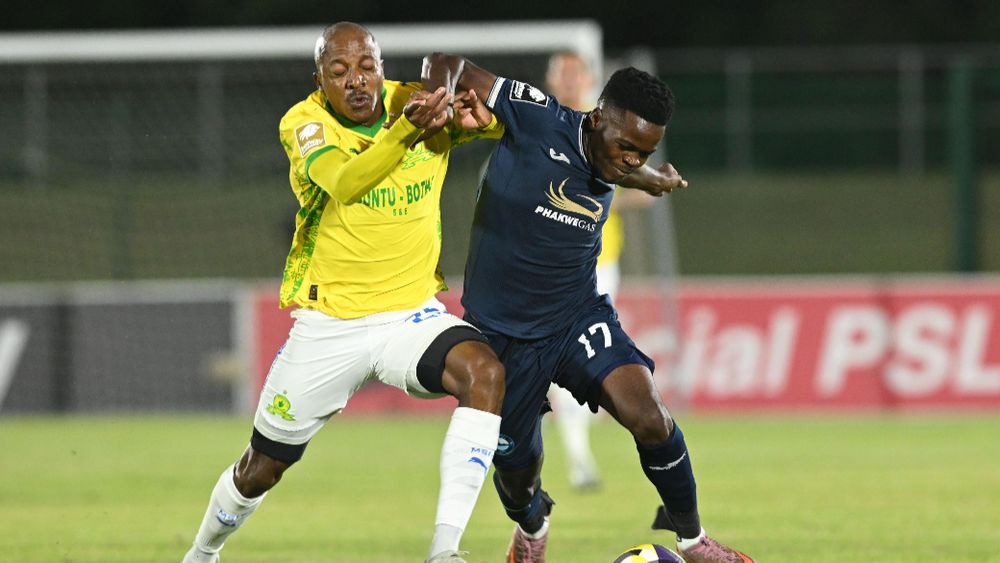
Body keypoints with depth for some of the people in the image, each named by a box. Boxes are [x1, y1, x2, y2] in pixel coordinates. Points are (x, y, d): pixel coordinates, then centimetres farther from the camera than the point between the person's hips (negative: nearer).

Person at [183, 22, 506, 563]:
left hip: (411, 314, 1)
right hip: (327, 328, -1)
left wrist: (475, 118, -22)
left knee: (485, 372, -31)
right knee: (262, 468, 12)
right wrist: (407, 130, -51)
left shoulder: (421, 103, -5)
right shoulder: (303, 124, -13)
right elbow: (346, 183, -33)